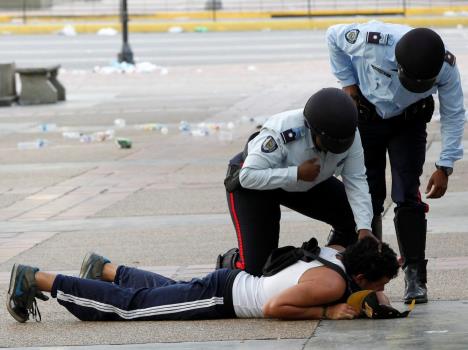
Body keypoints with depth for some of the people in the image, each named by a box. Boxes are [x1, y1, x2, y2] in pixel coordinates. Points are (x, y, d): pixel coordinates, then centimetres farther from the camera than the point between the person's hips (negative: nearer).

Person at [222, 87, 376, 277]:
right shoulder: (282, 132, -40)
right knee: (257, 267, -14)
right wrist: (297, 174, -43)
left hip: (306, 186, 6)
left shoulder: (349, 135, -23)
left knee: (356, 219, -9)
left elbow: (356, 182, -20)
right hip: (254, 185, -6)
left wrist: (364, 229, -32)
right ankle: (228, 264, 21)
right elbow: (247, 176, -39)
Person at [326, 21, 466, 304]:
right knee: (368, 195, -2)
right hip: (367, 114, 0)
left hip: (409, 122, 0)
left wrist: (445, 168, -16)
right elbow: (334, 36, -12)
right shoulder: (372, 41, -35)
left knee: (407, 196, -11)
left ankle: (415, 277, -7)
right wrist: (348, 82, -10)